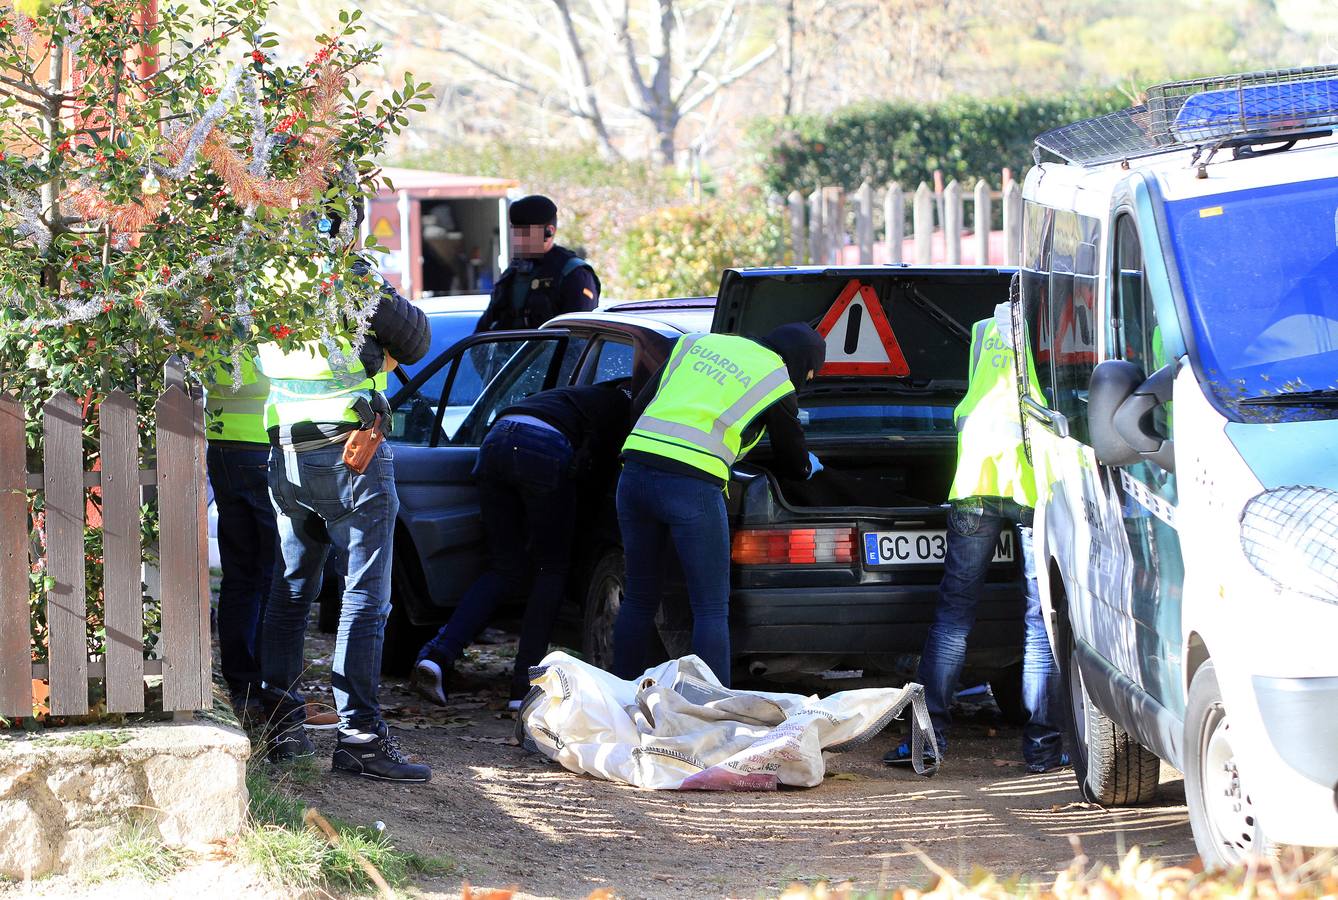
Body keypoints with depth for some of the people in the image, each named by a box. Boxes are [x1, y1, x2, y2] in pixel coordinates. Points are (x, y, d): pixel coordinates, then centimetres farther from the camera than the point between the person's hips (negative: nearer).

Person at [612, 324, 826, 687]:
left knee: (638, 600, 16)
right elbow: (795, 464, 19)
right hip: (693, 486, -6)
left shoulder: (697, 343, 21)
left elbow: (641, 405, 23)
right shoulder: (776, 383, 7)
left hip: (635, 471, 6)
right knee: (712, 610, 0)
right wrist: (810, 465, 43)